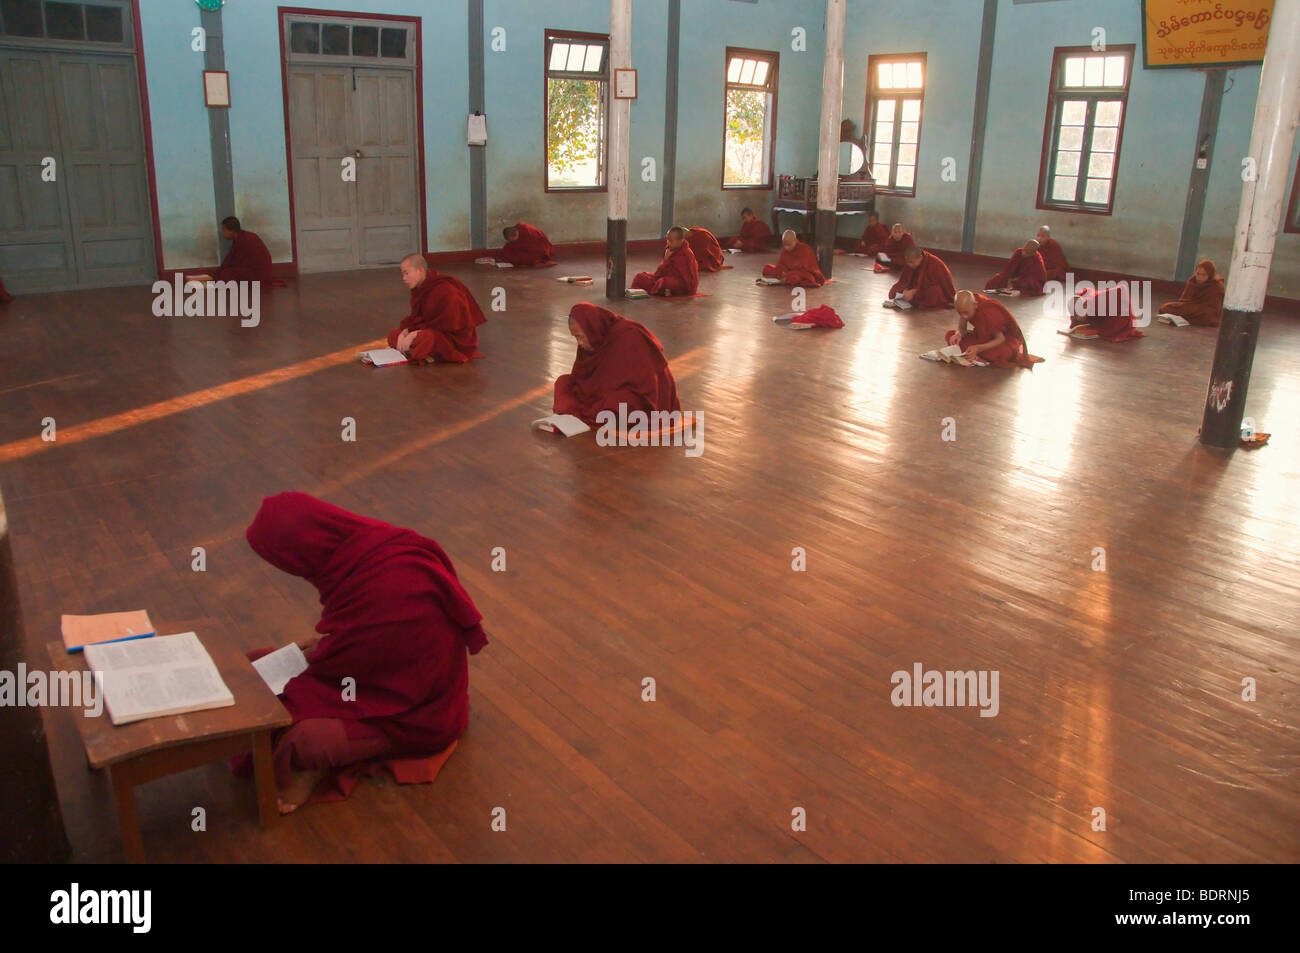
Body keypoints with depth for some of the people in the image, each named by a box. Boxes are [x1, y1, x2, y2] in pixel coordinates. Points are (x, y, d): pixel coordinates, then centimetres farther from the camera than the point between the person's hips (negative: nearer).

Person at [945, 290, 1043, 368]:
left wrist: (978, 348, -39)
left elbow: (1000, 339, -26)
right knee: (949, 336, -12)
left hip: (1007, 339, -7)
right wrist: (958, 334, -30)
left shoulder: (989, 312, -32)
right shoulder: (965, 306, -14)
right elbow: (962, 328, -4)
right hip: (984, 337, 7)